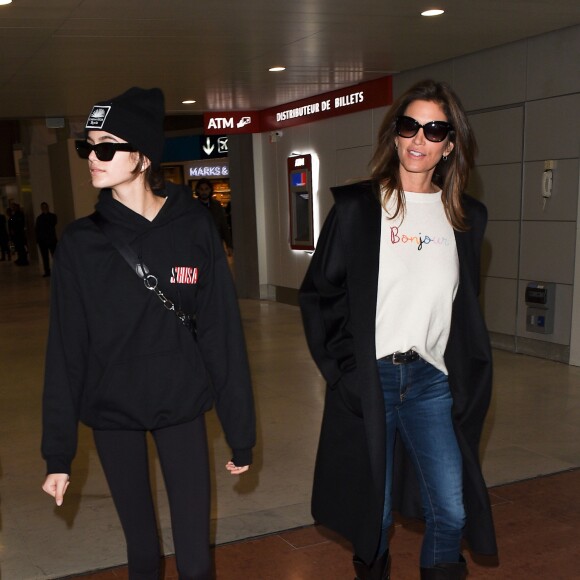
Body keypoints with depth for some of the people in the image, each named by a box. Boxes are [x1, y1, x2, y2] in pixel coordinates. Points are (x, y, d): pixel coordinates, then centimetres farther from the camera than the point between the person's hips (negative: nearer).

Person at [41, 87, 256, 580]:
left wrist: (241, 431, -4)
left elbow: (223, 333, -6)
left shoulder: (194, 227, -7)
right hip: (112, 413, 1)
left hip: (182, 408, -1)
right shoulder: (80, 242, -5)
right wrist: (58, 452, -1)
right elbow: (66, 351, -3)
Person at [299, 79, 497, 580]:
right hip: (368, 382, -2)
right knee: (374, 510, 10)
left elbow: (468, 308, 13)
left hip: (433, 381, 3)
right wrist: (340, 367, -6)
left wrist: (469, 381, 7)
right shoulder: (357, 207, -3)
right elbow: (319, 293, 0)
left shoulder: (467, 217, 7)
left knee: (452, 511, 3)